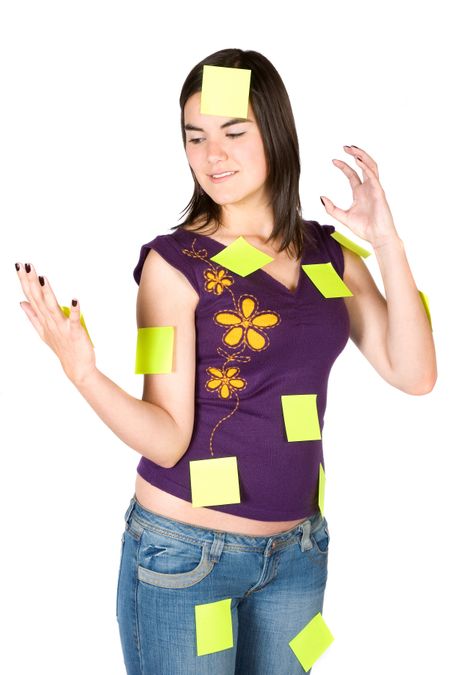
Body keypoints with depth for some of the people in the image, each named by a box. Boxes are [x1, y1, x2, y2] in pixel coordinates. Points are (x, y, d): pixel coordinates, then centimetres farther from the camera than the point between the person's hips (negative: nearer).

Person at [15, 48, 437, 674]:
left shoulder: (329, 253, 2)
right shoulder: (175, 261, -11)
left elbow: (413, 375, -7)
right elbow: (168, 440, -16)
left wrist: (386, 241, -9)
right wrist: (81, 367, -32)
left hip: (297, 551, 5)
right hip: (184, 552, -4)